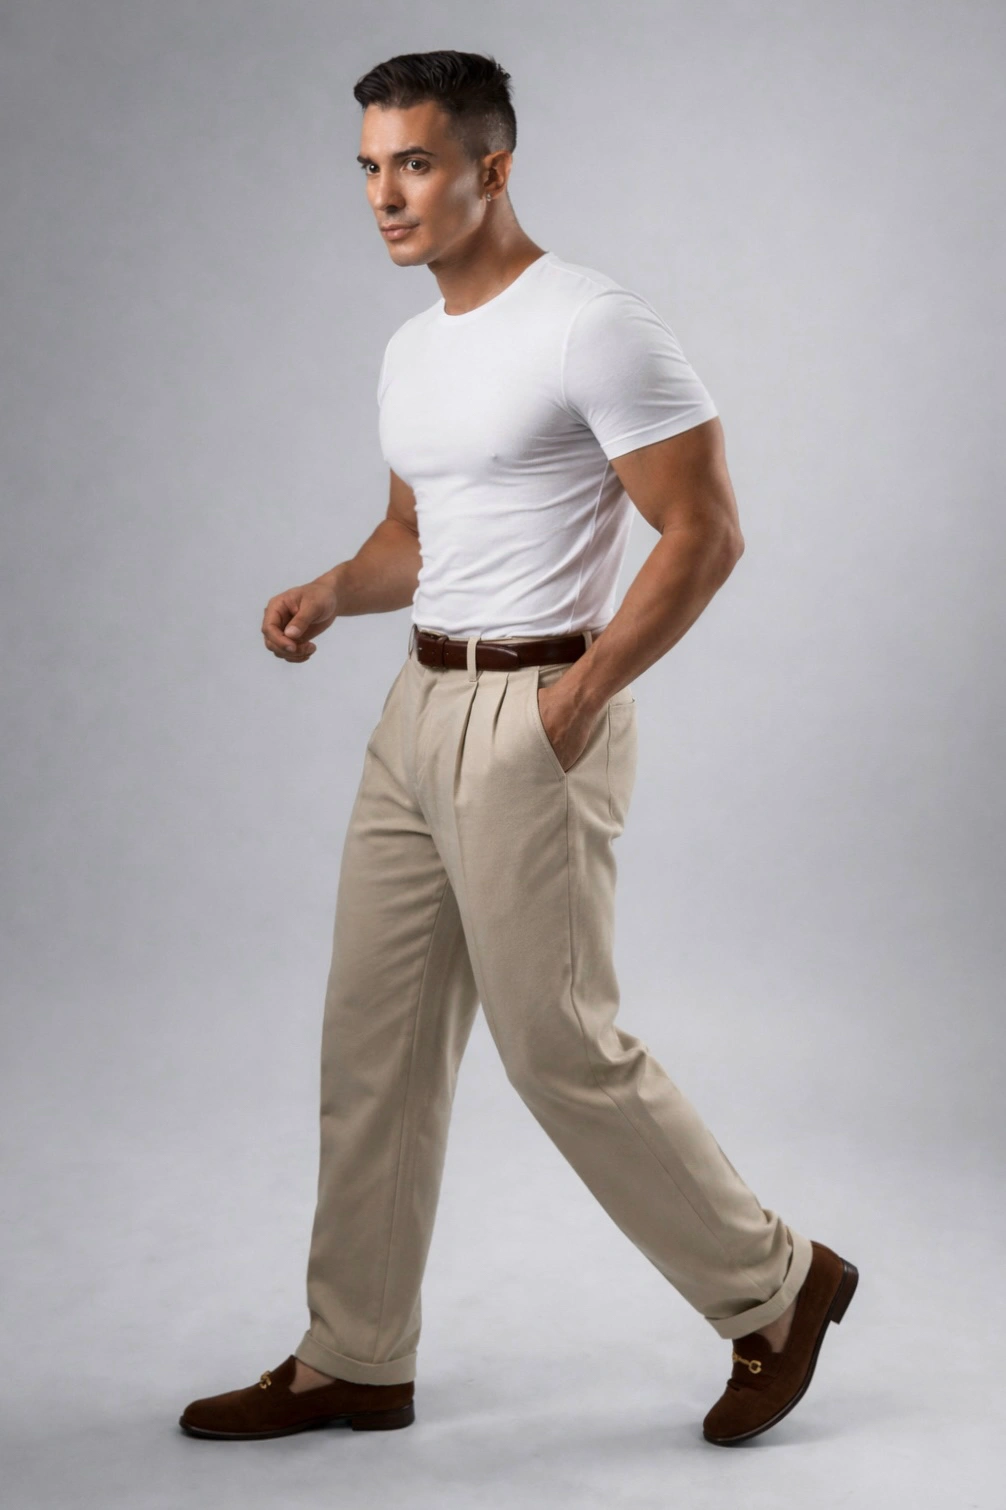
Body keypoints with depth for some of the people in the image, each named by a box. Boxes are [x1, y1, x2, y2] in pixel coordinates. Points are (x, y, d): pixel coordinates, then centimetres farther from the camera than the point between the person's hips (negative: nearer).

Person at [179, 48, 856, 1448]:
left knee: (560, 1045, -3)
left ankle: (773, 1286, 18)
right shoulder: (411, 349, 14)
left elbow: (706, 529, -16)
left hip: (535, 718, -9)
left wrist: (578, 700, -19)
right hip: (419, 706, 9)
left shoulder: (596, 325, -13)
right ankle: (353, 1360, 22)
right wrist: (331, 591, 3)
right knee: (373, 1039, 10)